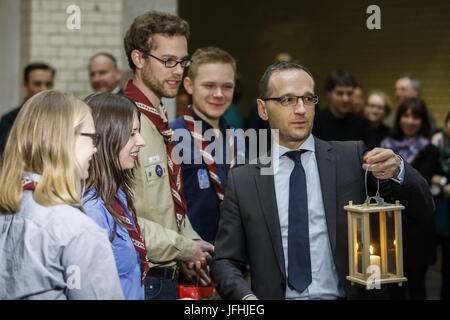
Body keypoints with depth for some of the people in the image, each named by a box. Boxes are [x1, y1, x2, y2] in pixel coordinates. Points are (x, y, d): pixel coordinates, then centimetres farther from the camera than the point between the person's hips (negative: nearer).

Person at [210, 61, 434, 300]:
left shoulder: (351, 158, 4)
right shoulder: (241, 181, 6)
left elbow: (423, 210, 0)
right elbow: (225, 262, 7)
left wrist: (396, 170, -20)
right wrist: (247, 297, -13)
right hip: (273, 296, 1)